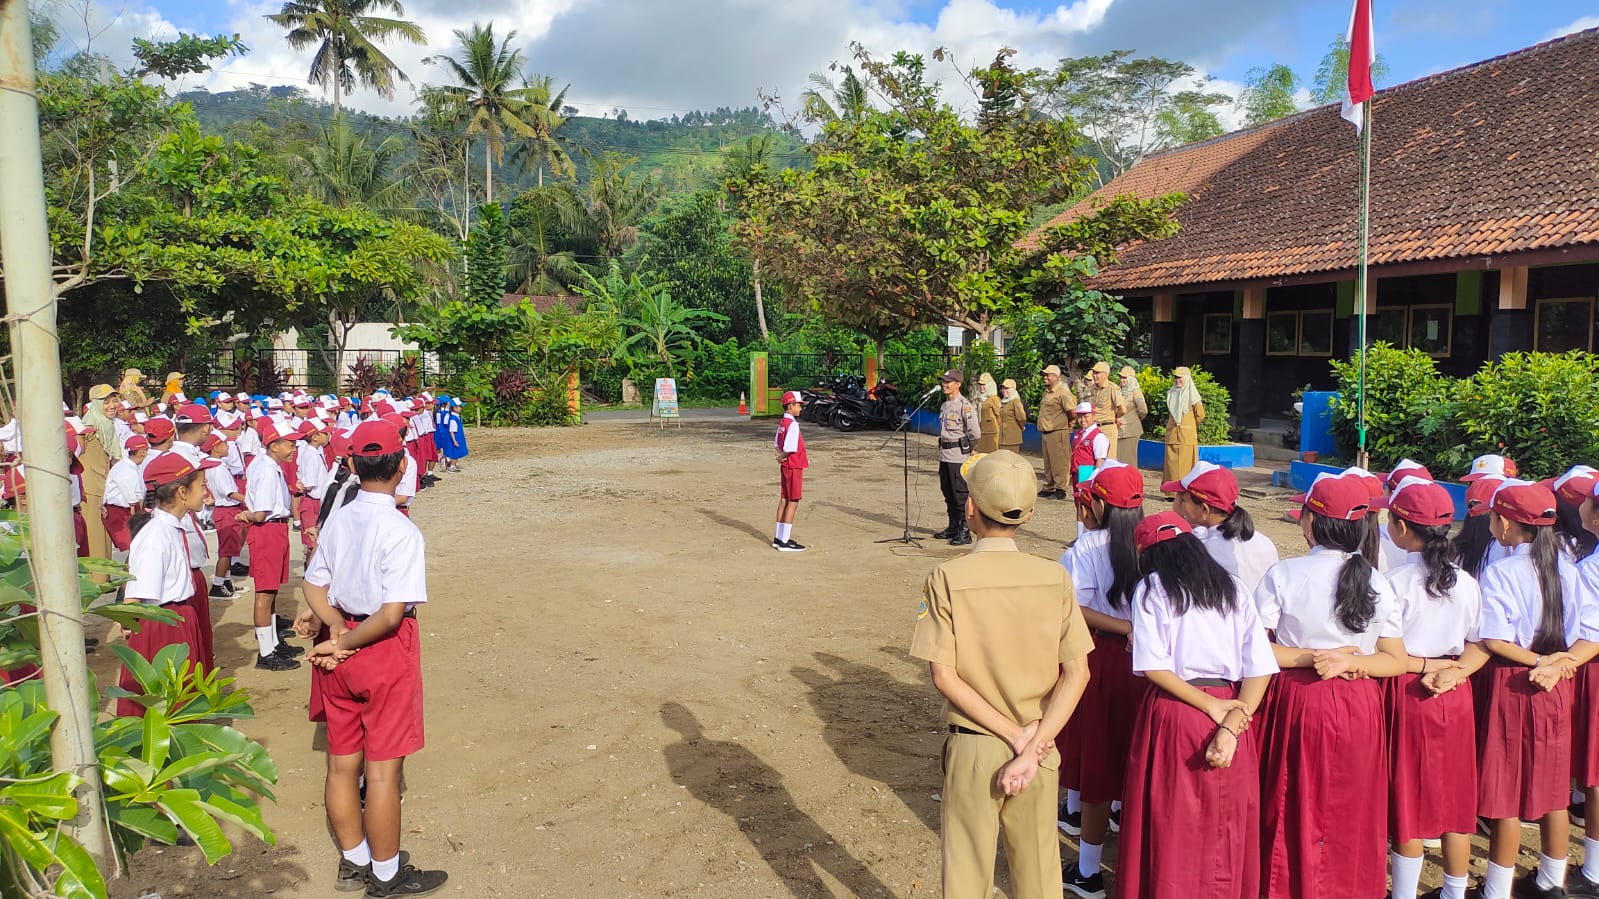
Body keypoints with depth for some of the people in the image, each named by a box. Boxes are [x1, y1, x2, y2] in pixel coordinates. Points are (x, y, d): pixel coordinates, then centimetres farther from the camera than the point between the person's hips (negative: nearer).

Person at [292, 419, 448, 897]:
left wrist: (336, 628, -11)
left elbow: (314, 585, 1)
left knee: (342, 763, 16)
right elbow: (392, 614, -23)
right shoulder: (402, 531, -21)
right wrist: (344, 643, -11)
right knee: (383, 770, 5)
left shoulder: (336, 520, 0)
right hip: (385, 650, -7)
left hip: (340, 650, 7)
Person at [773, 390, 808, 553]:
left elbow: (777, 445, 15)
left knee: (784, 501, 14)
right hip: (794, 466, -9)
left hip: (785, 466, 9)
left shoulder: (782, 423, 10)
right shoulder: (793, 425, -19)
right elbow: (790, 449, -24)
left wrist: (784, 456, 3)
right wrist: (783, 457, -6)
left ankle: (779, 538, 20)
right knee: (793, 503, -4)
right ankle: (785, 542, -3)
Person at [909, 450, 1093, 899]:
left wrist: (1015, 736, -12)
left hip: (972, 747, -2)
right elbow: (1076, 672, -10)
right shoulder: (1054, 577, -7)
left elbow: (943, 675, -15)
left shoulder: (947, 579, -13)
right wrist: (1031, 747, -12)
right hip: (1039, 748, 2)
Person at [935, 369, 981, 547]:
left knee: (961, 495, -4)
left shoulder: (965, 406, -13)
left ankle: (965, 532, 1)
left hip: (958, 457, -9)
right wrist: (943, 447, 14)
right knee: (948, 494, 15)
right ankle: (953, 528, 26)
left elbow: (975, 433, -15)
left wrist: (965, 449, -2)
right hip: (944, 455, 9)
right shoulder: (944, 406, 14)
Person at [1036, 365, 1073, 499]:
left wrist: (1069, 424, -3)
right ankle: (1048, 487, 22)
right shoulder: (1047, 392, 16)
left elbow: (1072, 409, -17)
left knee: (1059, 462, -5)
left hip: (1058, 432, -9)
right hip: (1046, 433, 9)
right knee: (1048, 462, 15)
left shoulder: (1062, 392, -12)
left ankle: (1060, 488, -1)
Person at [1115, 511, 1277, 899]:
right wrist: (1231, 726, -12)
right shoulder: (1234, 588, 8)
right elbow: (1260, 667, -3)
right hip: (1230, 711, 3)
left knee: (1170, 824, 9)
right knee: (1224, 827, 15)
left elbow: (1154, 667, -14)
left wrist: (1214, 708, -11)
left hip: (1172, 712, -3)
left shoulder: (1151, 588, -2)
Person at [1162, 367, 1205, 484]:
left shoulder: (1192, 395, -4)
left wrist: (1189, 426, 8)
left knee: (1185, 464, -3)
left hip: (1187, 436, -5)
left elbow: (1200, 415, 1)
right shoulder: (1171, 394, 11)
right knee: (1171, 463, 4)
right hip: (1172, 436, 5)